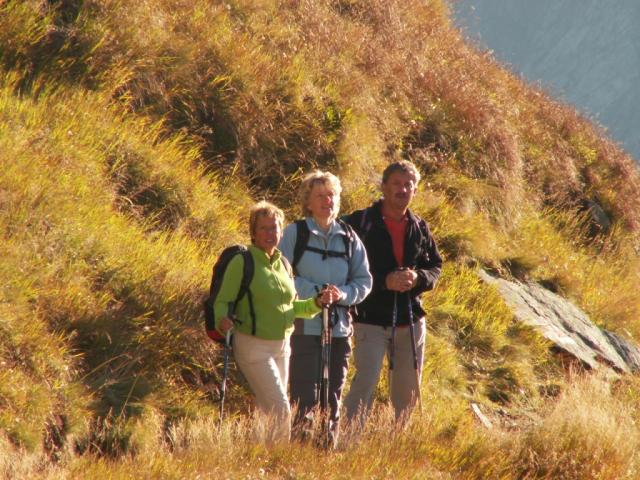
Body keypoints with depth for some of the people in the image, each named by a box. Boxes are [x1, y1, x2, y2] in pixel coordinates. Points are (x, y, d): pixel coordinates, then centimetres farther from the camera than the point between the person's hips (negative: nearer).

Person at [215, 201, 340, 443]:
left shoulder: (283, 264, 11)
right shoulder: (242, 263, -10)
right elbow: (222, 301, -10)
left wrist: (317, 302, 7)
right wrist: (223, 320, -30)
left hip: (282, 346, 7)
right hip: (253, 346, -7)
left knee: (267, 410, 13)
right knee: (280, 409, -13)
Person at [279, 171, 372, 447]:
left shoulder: (348, 238, 10)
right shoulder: (295, 233, 0)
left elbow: (364, 281, 11)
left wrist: (344, 294, -9)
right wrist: (315, 291, -17)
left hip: (339, 327, 4)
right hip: (305, 327, -4)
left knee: (333, 398, 9)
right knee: (305, 396, -10)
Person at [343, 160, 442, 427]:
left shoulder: (419, 228, 8)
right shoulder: (360, 223, -7)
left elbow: (435, 266, 15)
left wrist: (418, 278, -8)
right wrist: (384, 281, -19)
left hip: (411, 321, 5)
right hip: (371, 320, -5)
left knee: (408, 392, 11)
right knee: (364, 385, -15)